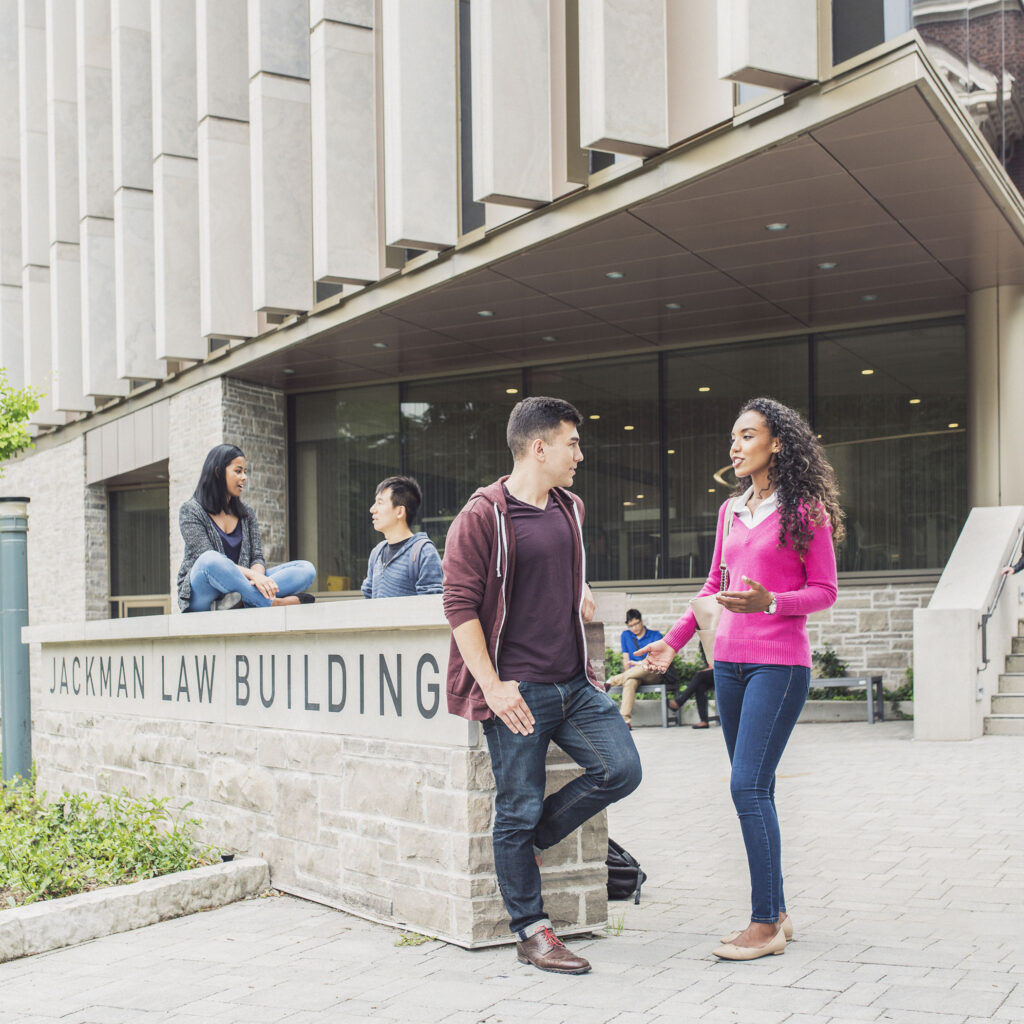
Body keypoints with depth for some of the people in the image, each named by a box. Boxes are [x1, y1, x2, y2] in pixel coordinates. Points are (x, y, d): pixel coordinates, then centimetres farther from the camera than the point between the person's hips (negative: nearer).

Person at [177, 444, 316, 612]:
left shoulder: (246, 513, 17)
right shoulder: (191, 510, 0)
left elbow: (257, 557, 7)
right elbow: (208, 560, -13)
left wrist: (257, 575, -19)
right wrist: (251, 574, -26)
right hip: (201, 595, -6)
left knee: (307, 569, -12)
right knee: (210, 560, -39)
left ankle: (236, 599, -35)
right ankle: (273, 603, -31)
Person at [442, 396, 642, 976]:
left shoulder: (570, 510, 14)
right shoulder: (484, 516, -9)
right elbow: (460, 604, -12)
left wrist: (579, 590, 13)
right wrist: (493, 685, -17)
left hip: (575, 684, 7)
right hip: (518, 691, -7)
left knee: (621, 769, -3)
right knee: (519, 808, 0)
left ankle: (528, 842, 16)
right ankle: (532, 933, 14)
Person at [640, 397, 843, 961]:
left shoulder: (805, 510, -5)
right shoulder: (732, 509, 13)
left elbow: (824, 591, -4)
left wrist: (769, 602, -21)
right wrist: (674, 639, 20)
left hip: (779, 662, -7)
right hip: (729, 659, 7)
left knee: (748, 786, -12)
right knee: (754, 789, 9)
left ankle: (765, 925, -5)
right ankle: (775, 913, 17)